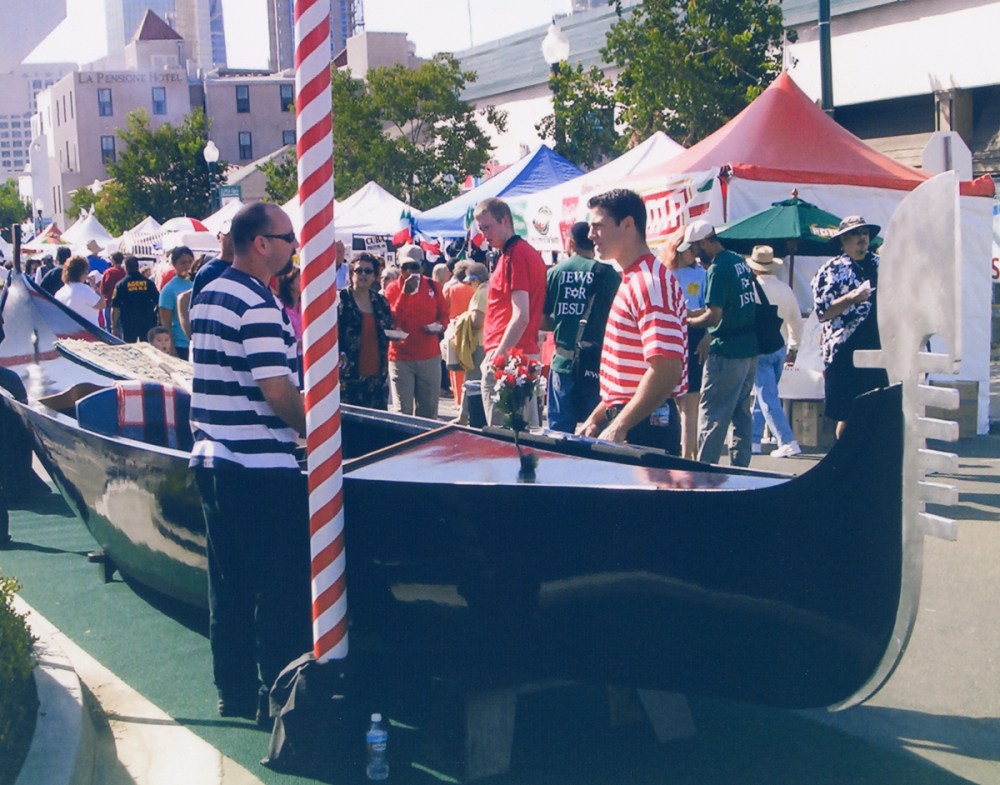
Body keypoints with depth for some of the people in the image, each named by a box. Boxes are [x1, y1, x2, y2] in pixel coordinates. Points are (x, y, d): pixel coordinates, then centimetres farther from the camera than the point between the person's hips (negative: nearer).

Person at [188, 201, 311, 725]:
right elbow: (277, 391, -21)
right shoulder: (257, 304, -16)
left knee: (229, 583, 14)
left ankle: (235, 694, 22)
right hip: (261, 468, -9)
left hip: (212, 460, 9)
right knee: (282, 585, 0)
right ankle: (278, 696, 6)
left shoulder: (208, 296, 12)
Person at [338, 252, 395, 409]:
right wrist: (338, 356, -19)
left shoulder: (381, 301, 14)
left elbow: (390, 330, 23)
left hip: (378, 375, 5)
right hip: (350, 375, -5)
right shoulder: (341, 300, -3)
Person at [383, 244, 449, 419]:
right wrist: (405, 293, -18)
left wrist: (440, 325, -8)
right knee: (402, 412, -4)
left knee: (429, 410, 9)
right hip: (400, 358, -2)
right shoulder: (392, 288, -1)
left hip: (430, 357, 2)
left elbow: (444, 314, 15)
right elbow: (391, 321, -11)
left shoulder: (432, 286, 5)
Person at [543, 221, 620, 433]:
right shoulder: (608, 274, -5)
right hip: (597, 363, -2)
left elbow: (543, 321, 5)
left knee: (559, 431, 7)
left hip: (563, 362, 2)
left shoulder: (555, 272, 2)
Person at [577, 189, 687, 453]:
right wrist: (597, 417, 18)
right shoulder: (631, 279, 15)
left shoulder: (649, 283, -17)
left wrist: (618, 427, -22)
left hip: (644, 428, -10)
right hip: (625, 419, 10)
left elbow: (667, 370, -26)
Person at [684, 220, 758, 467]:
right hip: (750, 349, 9)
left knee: (712, 414, -3)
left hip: (727, 353, -9)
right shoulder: (740, 261, 11)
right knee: (741, 413, 13)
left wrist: (687, 322, -6)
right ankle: (740, 466, 16)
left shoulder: (717, 269, -16)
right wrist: (711, 336, 17)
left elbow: (713, 316, -22)